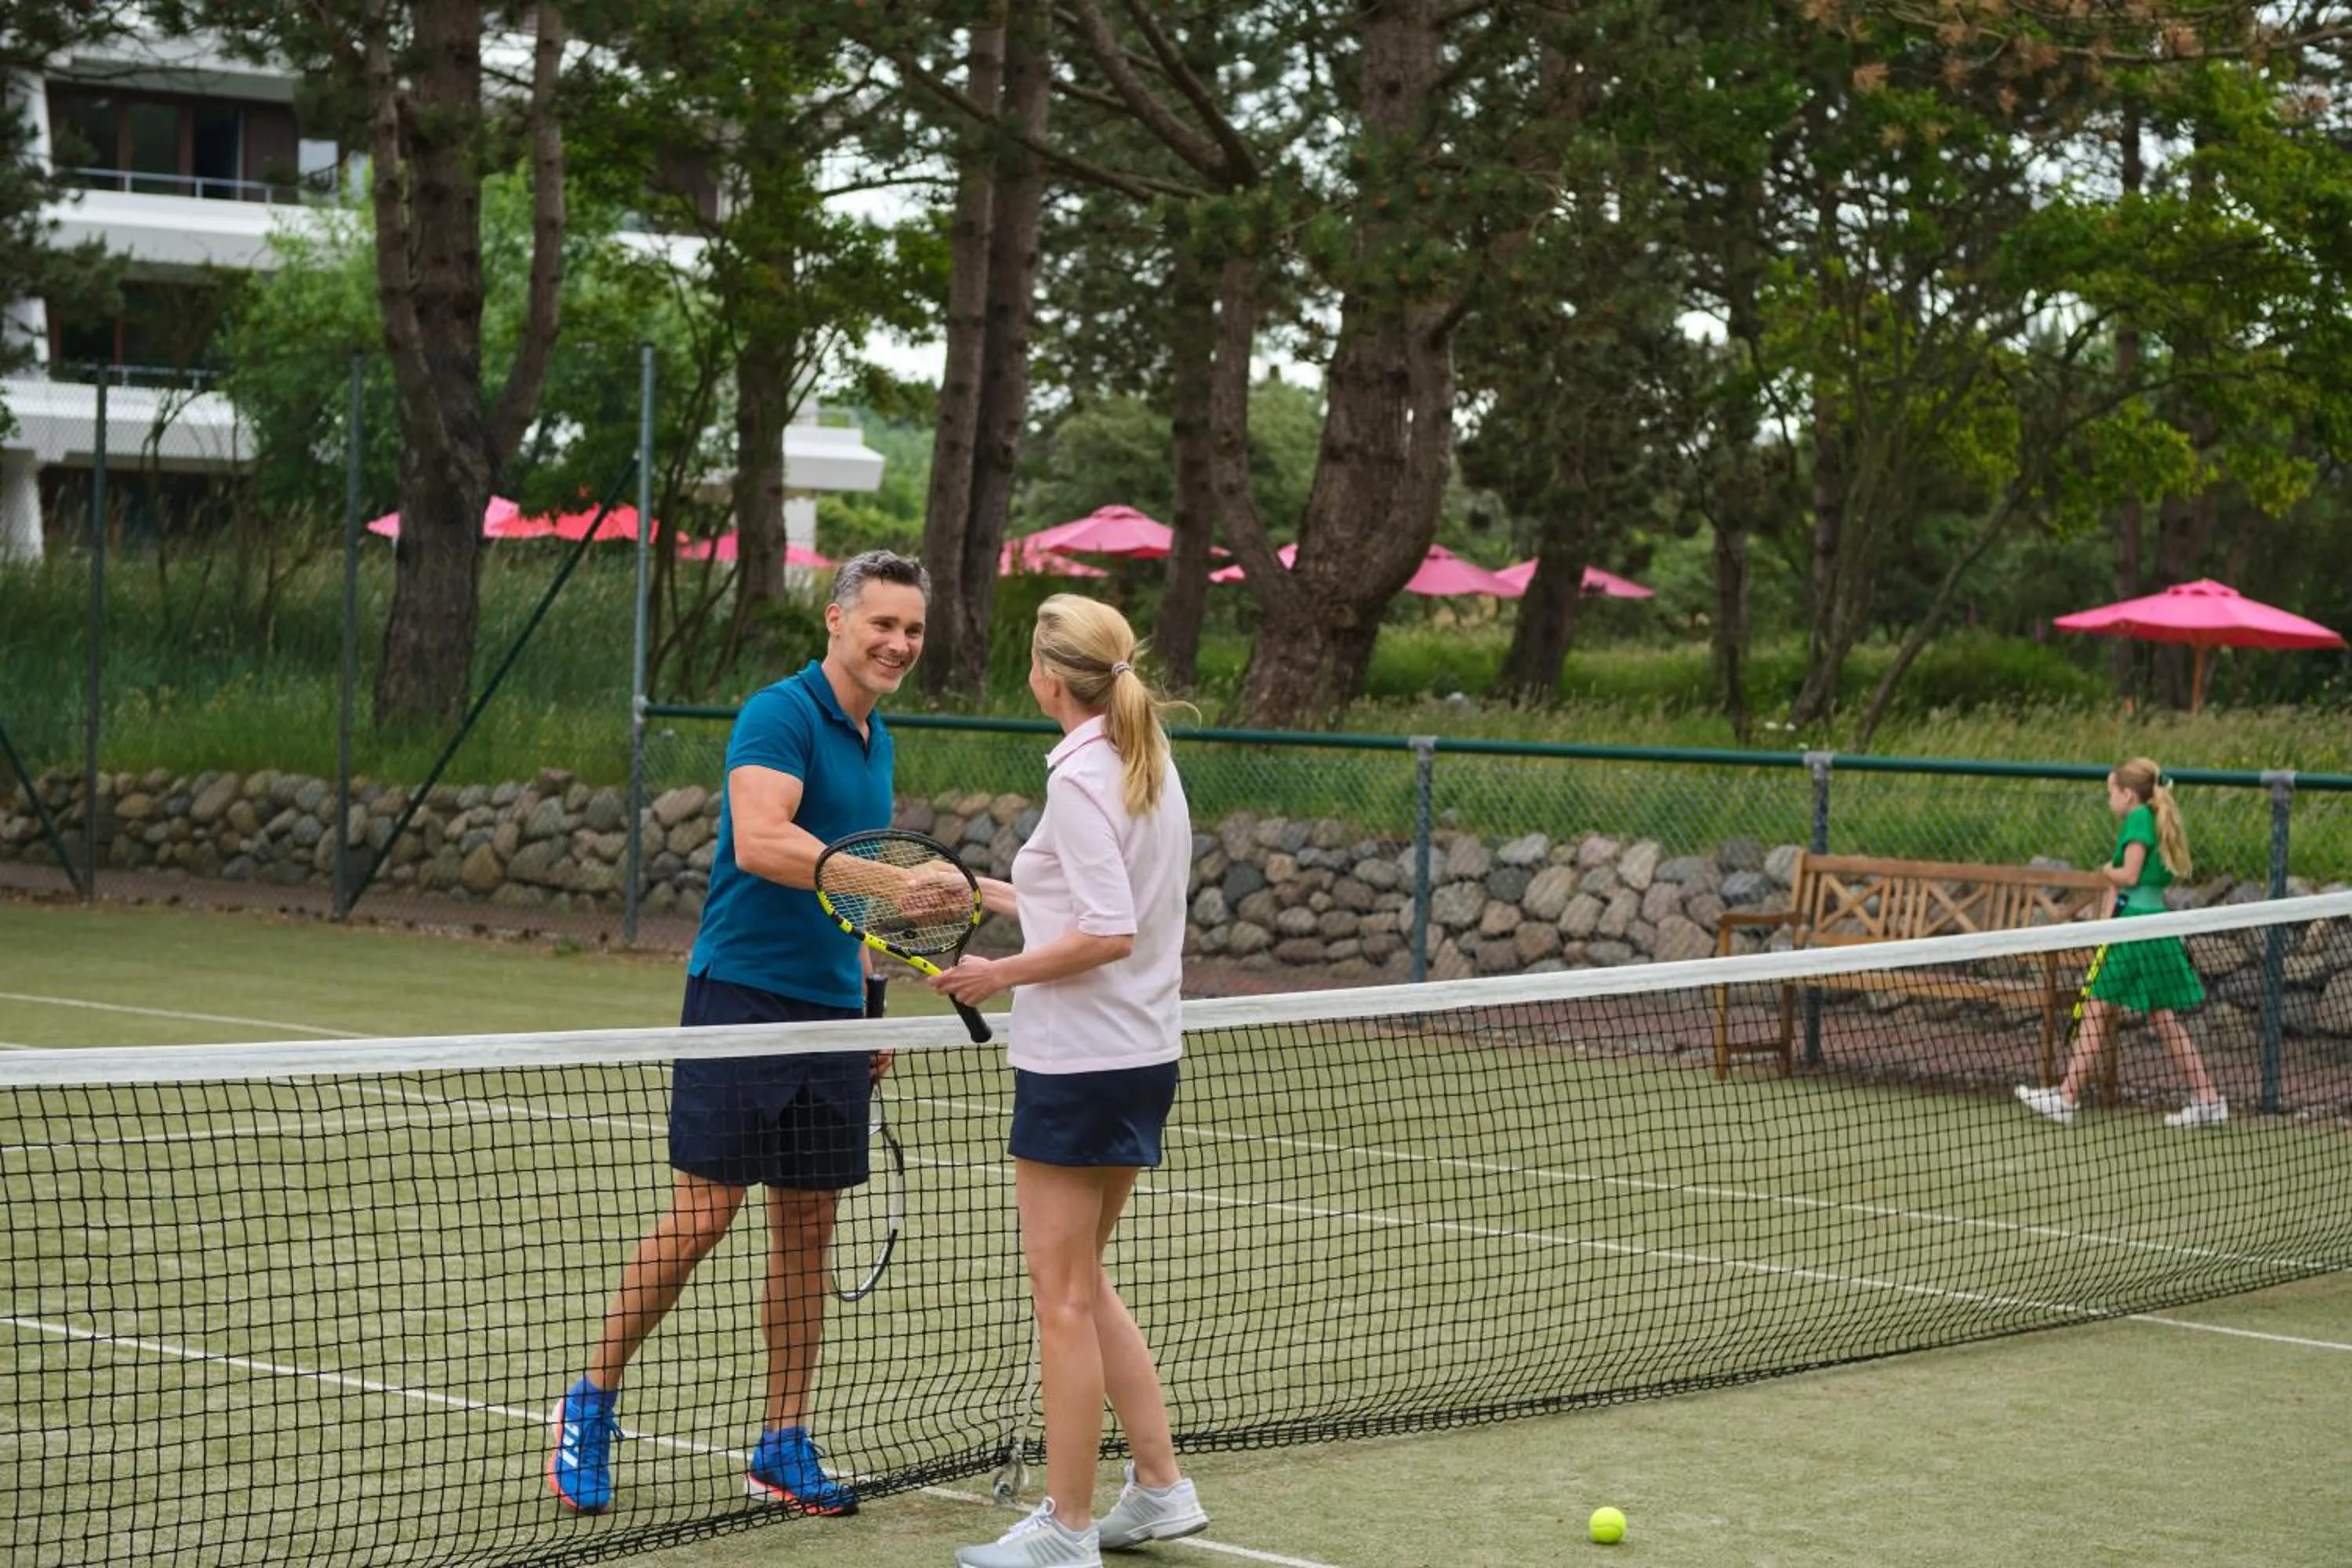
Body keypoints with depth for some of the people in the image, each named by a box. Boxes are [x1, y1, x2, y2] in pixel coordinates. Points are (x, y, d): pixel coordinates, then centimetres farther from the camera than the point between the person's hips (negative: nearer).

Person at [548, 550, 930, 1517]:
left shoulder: (875, 742, 15)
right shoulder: (781, 714, -11)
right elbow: (759, 840, -28)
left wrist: (868, 1002, 22)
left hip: (830, 1017, 8)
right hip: (743, 995, -8)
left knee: (806, 1230, 7)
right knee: (699, 1218, -7)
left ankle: (784, 1452, 13)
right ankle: (590, 1408, 9)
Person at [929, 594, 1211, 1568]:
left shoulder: (1081, 778, -17)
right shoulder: (1150, 766, 9)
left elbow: (1109, 936, -23)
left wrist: (1000, 975, -13)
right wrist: (992, 893, 19)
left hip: (1079, 1065, -9)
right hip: (1144, 1057, 9)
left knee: (1063, 1297, -1)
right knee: (1084, 1286, 19)